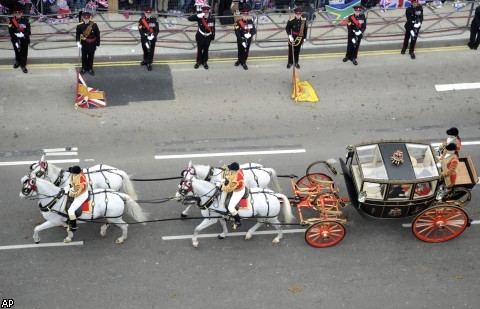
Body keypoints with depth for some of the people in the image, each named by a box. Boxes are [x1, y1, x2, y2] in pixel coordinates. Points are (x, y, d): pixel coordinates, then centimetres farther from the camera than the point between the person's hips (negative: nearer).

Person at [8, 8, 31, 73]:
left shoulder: (25, 20, -10)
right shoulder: (11, 21, -10)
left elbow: (28, 31, -10)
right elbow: (11, 33, -12)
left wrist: (24, 35, -29)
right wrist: (15, 41, -19)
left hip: (24, 40, -1)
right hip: (15, 40, 1)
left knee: (24, 53, 0)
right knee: (17, 51, 20)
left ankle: (23, 65, 13)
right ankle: (18, 61, 43)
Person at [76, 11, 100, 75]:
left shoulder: (94, 25, -13)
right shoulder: (80, 26, -13)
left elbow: (97, 35, -4)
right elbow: (77, 35, -8)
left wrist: (97, 44, 0)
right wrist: (78, 42, -25)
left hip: (92, 45, 0)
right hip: (84, 44, 0)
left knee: (91, 57, 14)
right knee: (84, 57, 14)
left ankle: (90, 68, 31)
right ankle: (84, 68, 33)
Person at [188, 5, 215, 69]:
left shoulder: (212, 19, -13)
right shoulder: (199, 17, -18)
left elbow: (213, 28, -1)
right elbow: (189, 18, -26)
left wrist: (213, 37, 5)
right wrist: (198, 15, -40)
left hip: (208, 37, 1)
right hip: (200, 36, -1)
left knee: (206, 50, 14)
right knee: (199, 49, 11)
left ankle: (204, 62, 32)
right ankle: (198, 62, 30)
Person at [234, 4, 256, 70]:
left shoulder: (251, 21, -8)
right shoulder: (238, 22, -18)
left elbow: (254, 31, -5)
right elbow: (237, 33, -22)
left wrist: (250, 34, -27)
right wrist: (242, 41, -27)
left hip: (248, 40, 1)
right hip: (240, 40, -1)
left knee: (246, 51, 11)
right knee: (240, 51, 18)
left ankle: (244, 62, 29)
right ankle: (239, 60, 42)